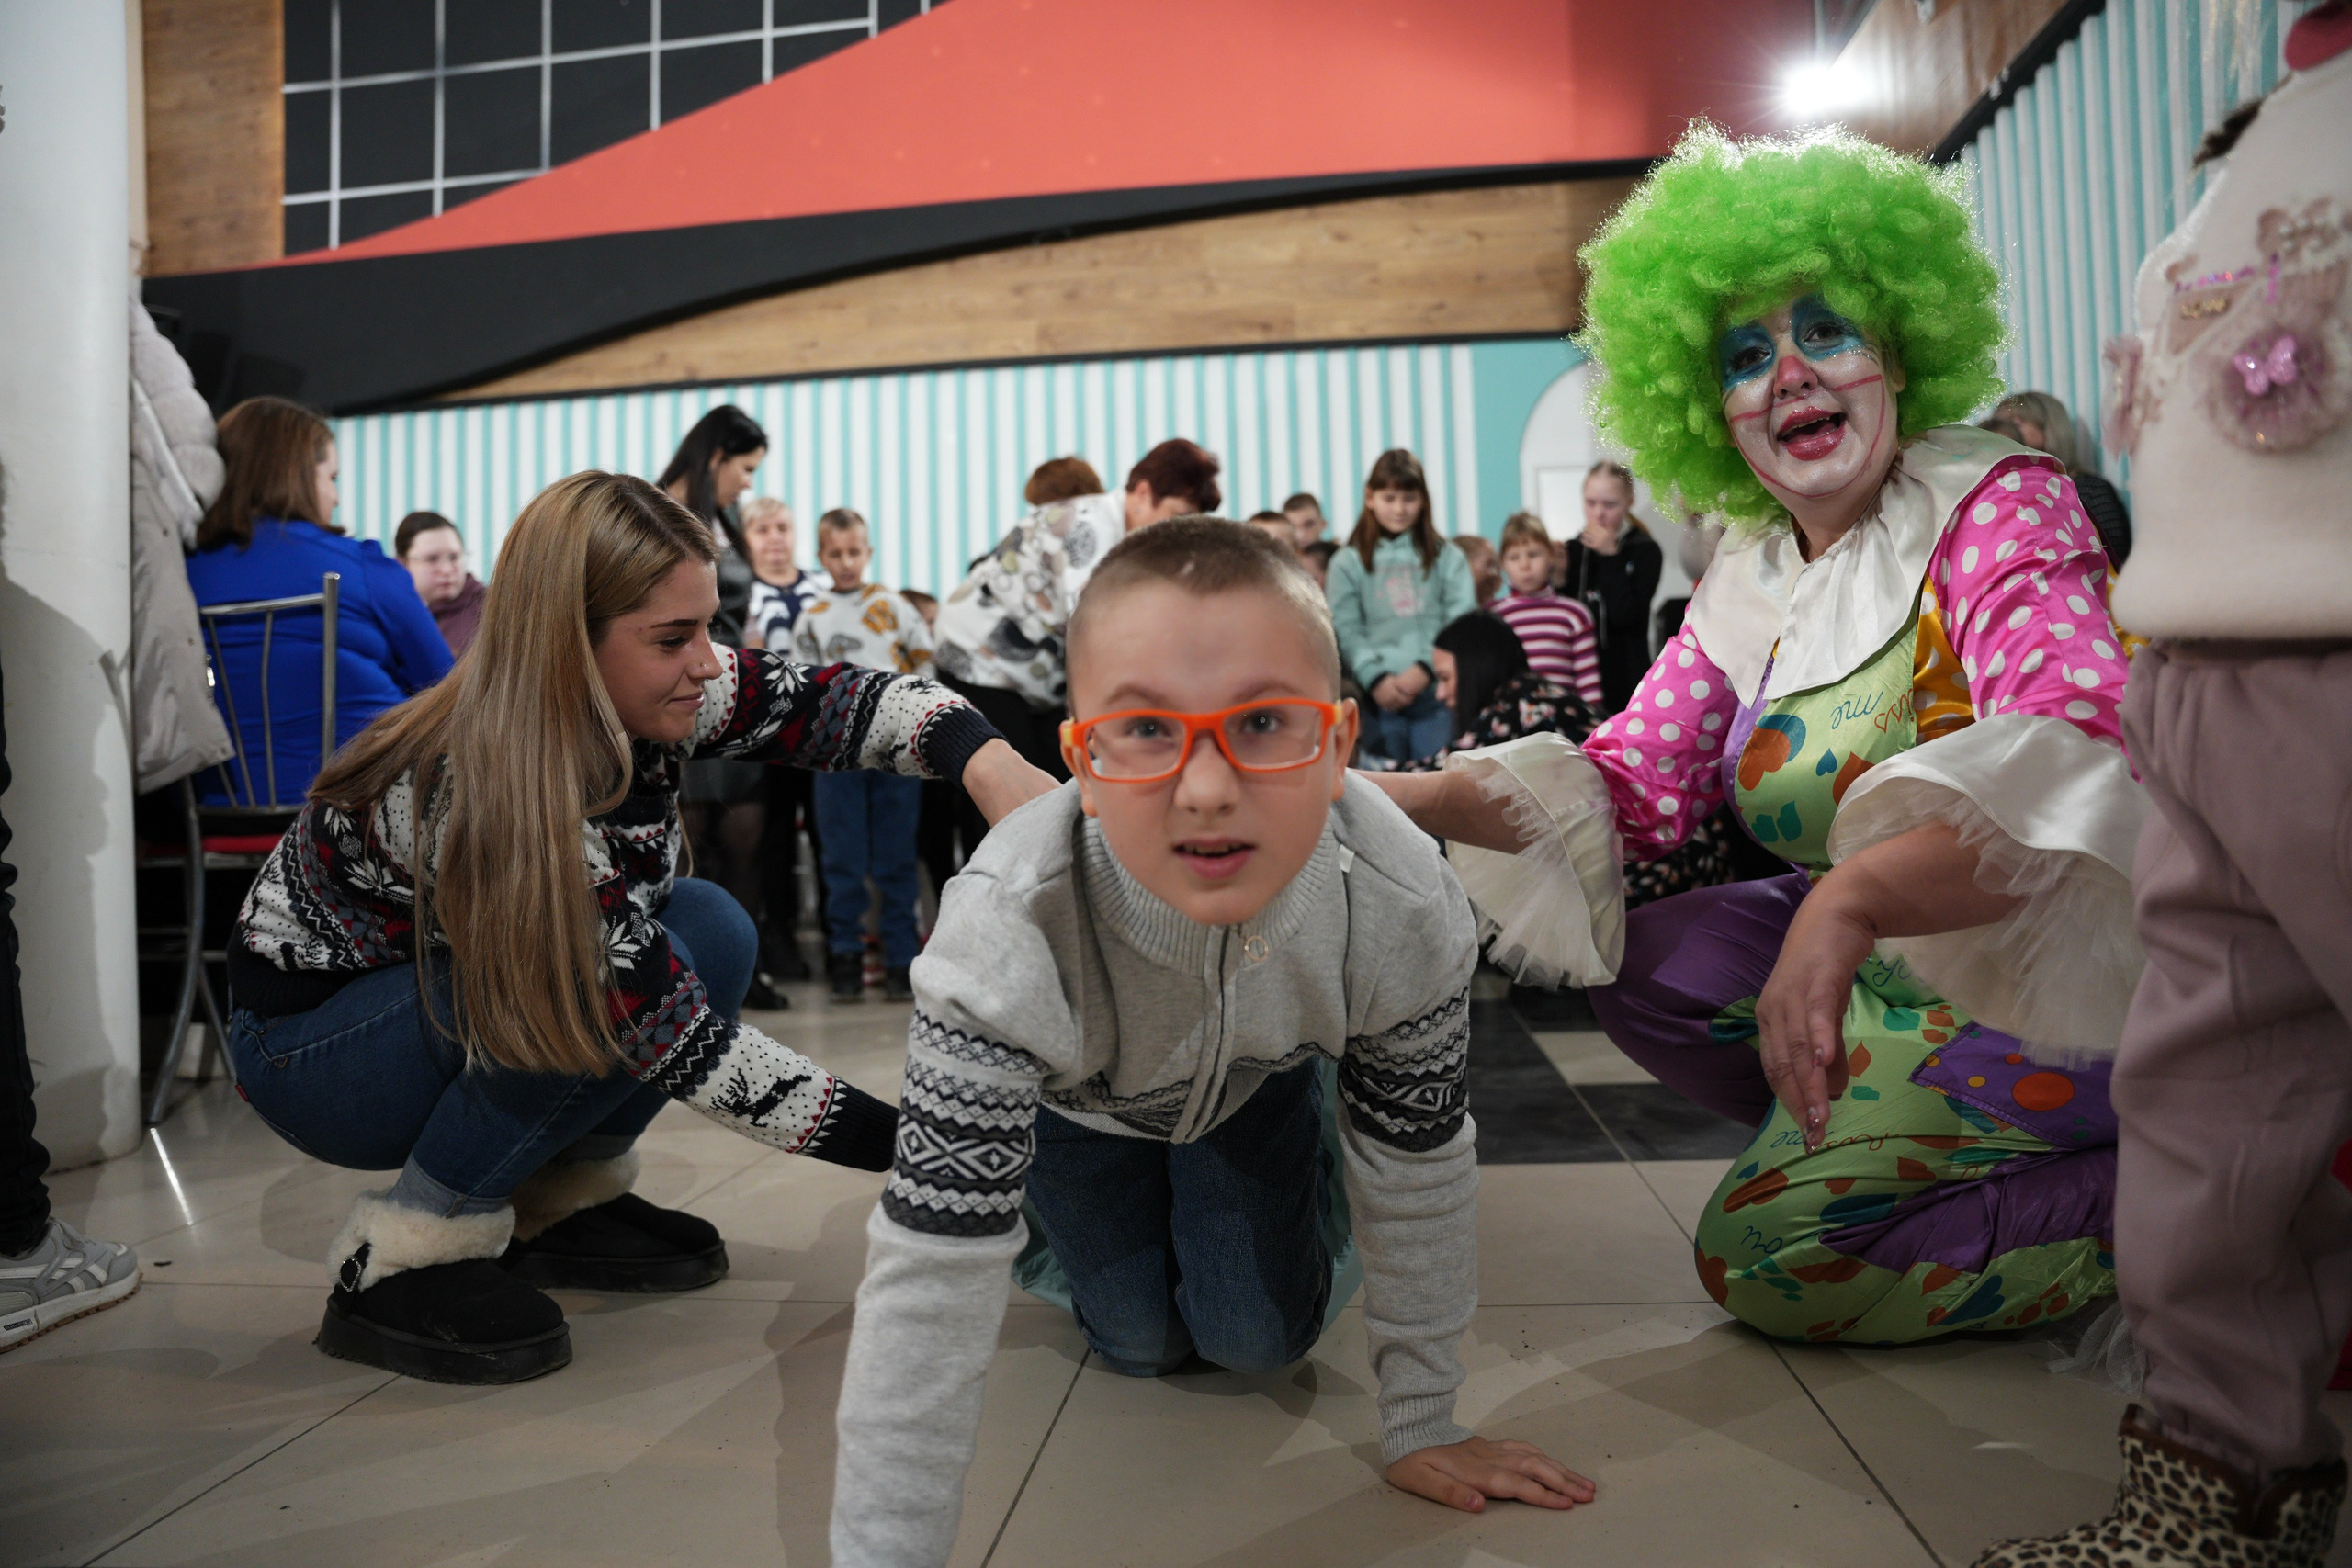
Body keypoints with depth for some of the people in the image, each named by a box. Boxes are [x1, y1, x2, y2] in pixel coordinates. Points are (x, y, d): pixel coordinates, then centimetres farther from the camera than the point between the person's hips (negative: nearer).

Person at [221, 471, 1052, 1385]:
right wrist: (912, 1144, -34)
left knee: (710, 931, -15)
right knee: (606, 988, -32)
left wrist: (985, 761, -36)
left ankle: (555, 1204, 2)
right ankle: (402, 1254, -14)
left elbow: (825, 700, -15)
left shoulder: (635, 698, -18)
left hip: (455, 991, 7)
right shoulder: (483, 797, -36)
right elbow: (678, 1043, -34)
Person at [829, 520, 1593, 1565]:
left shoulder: (1404, 906, -38)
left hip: (1259, 1077, 2)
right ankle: (1053, 1216, 31)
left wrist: (1420, 1428, -10)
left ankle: (1306, 1190, 33)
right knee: (1141, 1342, 0)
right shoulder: (1007, 932, -46)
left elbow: (1421, 1179, -20)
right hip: (1073, 1096, -1)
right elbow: (930, 1279, -41)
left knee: (1263, 1334, 2)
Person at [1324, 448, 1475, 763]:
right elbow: (1346, 631, -1)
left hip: (1435, 690, 1)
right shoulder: (1348, 563, 8)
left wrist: (1426, 667, -11)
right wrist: (1376, 678, -13)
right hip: (1380, 695, 0)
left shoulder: (1447, 558, 11)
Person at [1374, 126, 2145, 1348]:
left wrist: (1847, 903, -52)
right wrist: (1412, 797, -20)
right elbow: (1637, 775, -4)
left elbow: (2074, 757, -35)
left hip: (2059, 979, -7)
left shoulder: (2001, 507, -17)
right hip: (1887, 961, 7)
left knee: (1766, 1256, -11)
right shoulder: (1752, 575, 3)